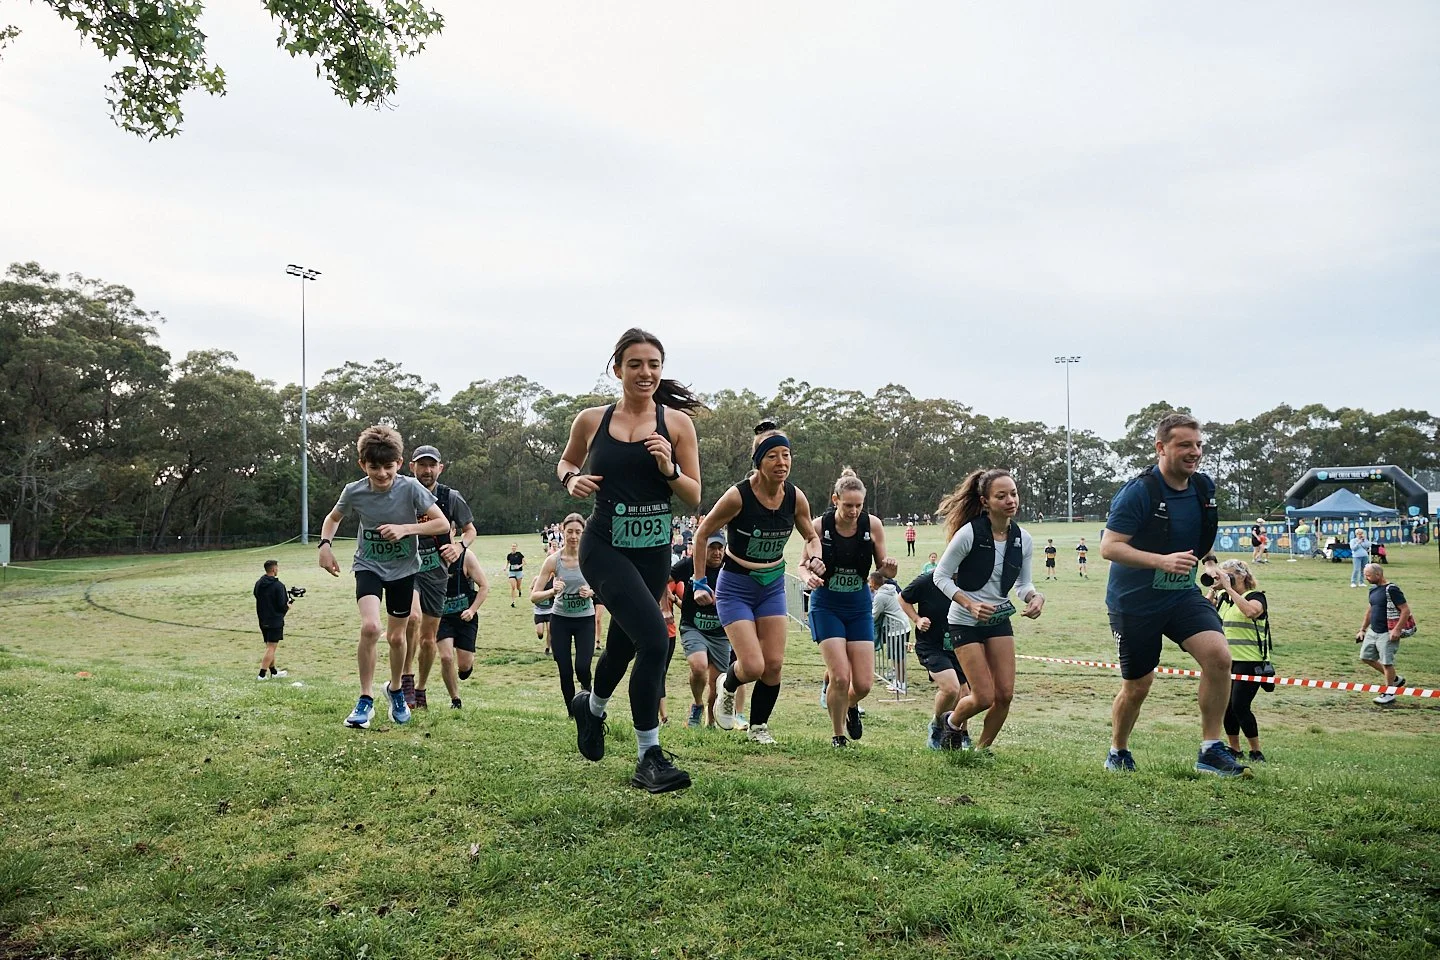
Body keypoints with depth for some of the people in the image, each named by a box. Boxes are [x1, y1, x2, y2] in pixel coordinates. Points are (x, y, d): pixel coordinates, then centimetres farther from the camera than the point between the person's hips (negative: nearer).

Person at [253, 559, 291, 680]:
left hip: (262, 620, 7)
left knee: (269, 646, 18)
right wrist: (288, 605, 4)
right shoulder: (278, 586, -17)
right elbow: (282, 606, -17)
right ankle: (262, 674, -8)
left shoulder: (258, 584, 6)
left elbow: (258, 600, 15)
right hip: (275, 621, -7)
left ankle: (273, 671, 28)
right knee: (271, 648, -4)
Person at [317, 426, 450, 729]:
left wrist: (405, 528, -27)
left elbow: (443, 524, -15)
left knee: (397, 636, 12)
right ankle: (366, 699, -7)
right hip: (368, 565, 0)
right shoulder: (354, 491, -14)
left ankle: (395, 690, 41)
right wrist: (325, 545, -10)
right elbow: (333, 518, 7)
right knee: (370, 627, -24)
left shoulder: (410, 488, -20)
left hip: (403, 569, 0)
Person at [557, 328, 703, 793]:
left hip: (653, 551, 3)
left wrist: (669, 469, -18)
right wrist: (572, 480, -3)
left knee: (623, 644, 20)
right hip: (604, 546, -3)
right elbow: (565, 462, 19)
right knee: (654, 639, -21)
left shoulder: (676, 422, -1)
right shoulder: (591, 420, 1)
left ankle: (591, 707, 54)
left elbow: (694, 497, 0)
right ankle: (650, 759, -7)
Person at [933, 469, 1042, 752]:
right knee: (984, 697, -7)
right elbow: (941, 576, -13)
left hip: (1000, 620, 5)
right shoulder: (969, 533, -20)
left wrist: (1035, 597, -17)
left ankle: (982, 749, 24)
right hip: (966, 622, -5)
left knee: (1005, 695, 0)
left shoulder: (1023, 539, -4)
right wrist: (970, 604, -25)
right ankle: (952, 723, 27)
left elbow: (1023, 583, 7)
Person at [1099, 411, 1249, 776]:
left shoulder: (1204, 487, 2)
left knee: (1218, 655, -19)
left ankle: (1210, 749, -5)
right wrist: (1162, 561, -32)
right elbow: (1108, 547, -23)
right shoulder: (1138, 492, -18)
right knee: (1137, 685, 6)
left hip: (1182, 595, 5)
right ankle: (1118, 752, 32)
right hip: (1134, 602, -5)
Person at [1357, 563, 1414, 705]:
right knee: (1366, 657, 13)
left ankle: (1389, 694, 11)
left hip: (1387, 633, -9)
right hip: (1373, 631, 9)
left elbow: (1406, 610, -18)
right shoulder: (1373, 589, 10)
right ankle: (1395, 679, 28)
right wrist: (1363, 629, 21)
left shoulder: (1391, 590, -17)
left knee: (1387, 662, -3)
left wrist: (1397, 630, -23)